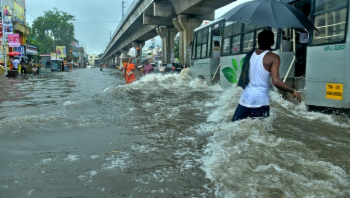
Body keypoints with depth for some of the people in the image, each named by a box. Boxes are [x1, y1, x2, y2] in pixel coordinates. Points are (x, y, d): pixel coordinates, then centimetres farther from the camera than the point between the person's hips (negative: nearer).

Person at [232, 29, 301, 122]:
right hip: (260, 99, -5)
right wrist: (292, 91, -5)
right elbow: (276, 82, -17)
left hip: (246, 97, 5)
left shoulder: (251, 54, 7)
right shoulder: (273, 57, -8)